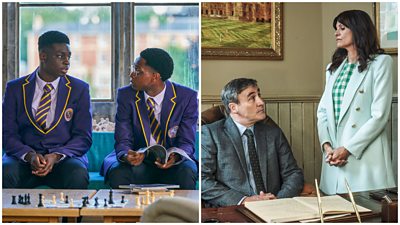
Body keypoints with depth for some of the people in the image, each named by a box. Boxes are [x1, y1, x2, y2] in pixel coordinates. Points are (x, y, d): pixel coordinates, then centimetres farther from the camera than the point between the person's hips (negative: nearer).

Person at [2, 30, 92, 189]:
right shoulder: (15, 88, 7)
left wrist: (56, 156, -17)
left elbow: (83, 137, 1)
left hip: (64, 158, 0)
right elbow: (7, 134, 3)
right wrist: (29, 155, -18)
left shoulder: (79, 89, 6)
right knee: (6, 173, -32)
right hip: (24, 159, 0)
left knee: (78, 176, -32)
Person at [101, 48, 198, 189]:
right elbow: (123, 140, -6)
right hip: (138, 161, 1)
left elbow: (186, 142, -8)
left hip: (172, 163, -1)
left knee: (185, 174, -34)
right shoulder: (126, 95, -4)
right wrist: (126, 155, -30)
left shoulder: (187, 97, -9)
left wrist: (175, 157, -32)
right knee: (117, 173, -31)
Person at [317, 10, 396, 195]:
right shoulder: (333, 68, 17)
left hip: (365, 155, -5)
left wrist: (348, 149, -13)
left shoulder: (380, 63, -2)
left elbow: (380, 116, -10)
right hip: (333, 155, 5)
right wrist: (326, 145, -5)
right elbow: (323, 110, 11)